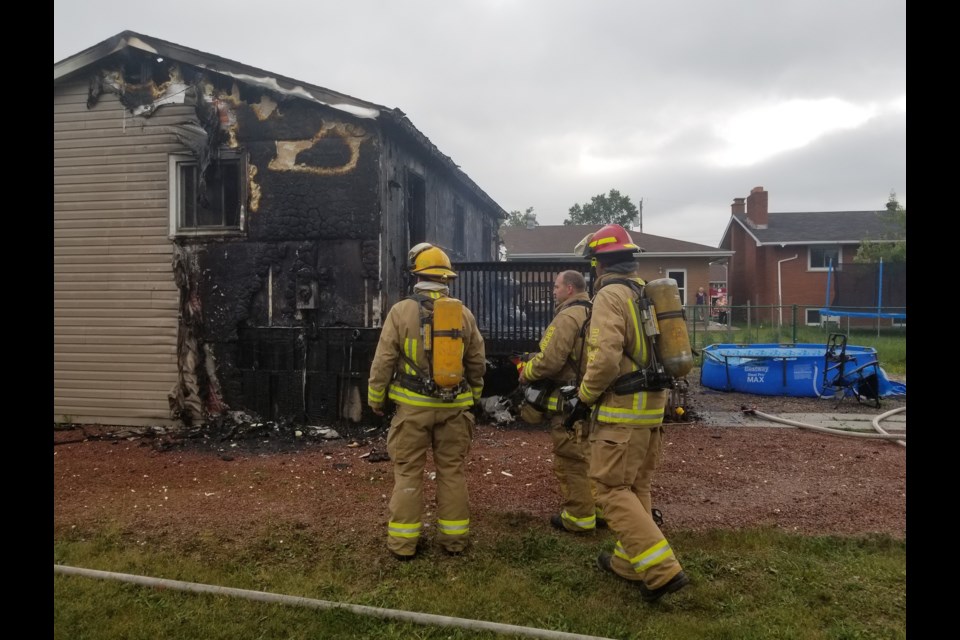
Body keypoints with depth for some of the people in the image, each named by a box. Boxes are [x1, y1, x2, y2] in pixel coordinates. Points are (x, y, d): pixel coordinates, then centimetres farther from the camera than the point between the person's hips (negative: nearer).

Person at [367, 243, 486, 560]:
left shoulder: (401, 311, -8)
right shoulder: (464, 313, 1)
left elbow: (383, 361, -6)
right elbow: (477, 363, 8)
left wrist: (375, 397, 7)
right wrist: (473, 396, 22)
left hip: (413, 405, -2)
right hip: (453, 406, 3)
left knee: (408, 471, 7)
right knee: (452, 470, 12)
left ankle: (403, 541, 13)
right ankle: (454, 538, 20)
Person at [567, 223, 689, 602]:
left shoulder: (610, 294, -14)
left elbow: (606, 358, -25)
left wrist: (584, 397, -12)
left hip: (621, 410, -9)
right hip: (652, 405, 9)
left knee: (612, 490, -3)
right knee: (636, 487, 17)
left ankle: (663, 570, -6)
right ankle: (630, 561, 28)